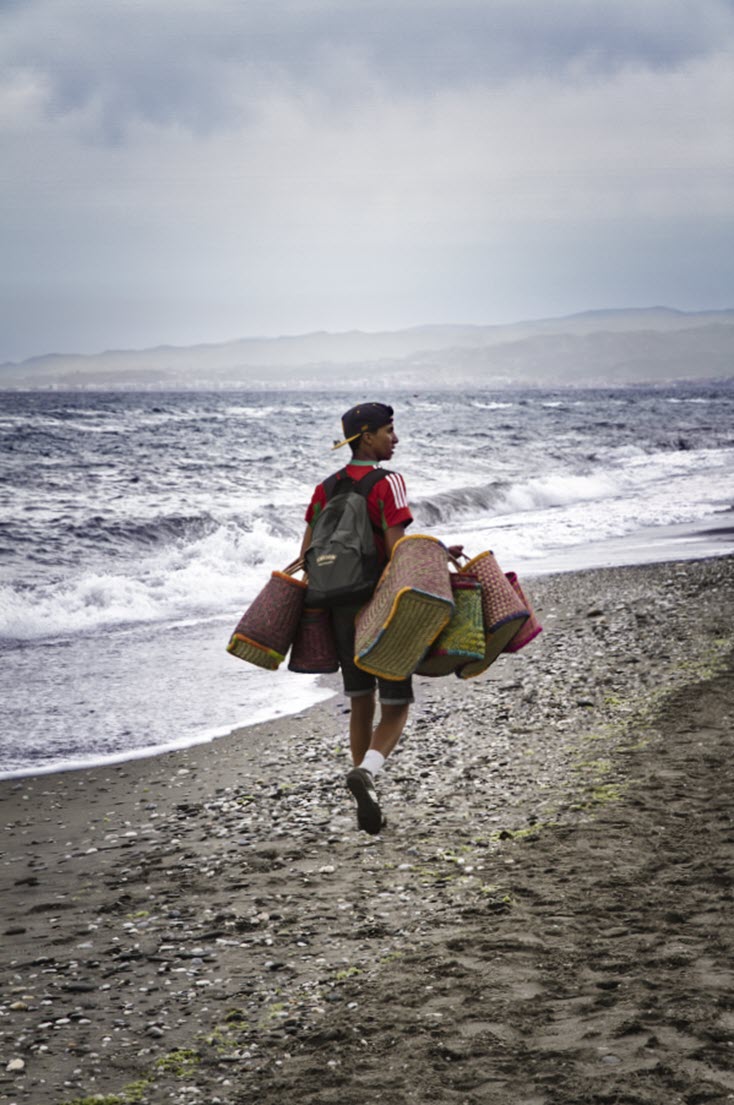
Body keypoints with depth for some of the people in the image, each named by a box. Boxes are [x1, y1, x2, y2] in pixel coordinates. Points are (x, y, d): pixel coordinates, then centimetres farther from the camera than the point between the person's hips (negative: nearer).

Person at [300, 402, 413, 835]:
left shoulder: (326, 488, 8)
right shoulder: (389, 483, -11)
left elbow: (307, 554, 9)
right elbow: (397, 551, -21)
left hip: (342, 607, 6)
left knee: (361, 706, 15)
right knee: (396, 709, 2)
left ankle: (369, 807, 17)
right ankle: (367, 771, -27)